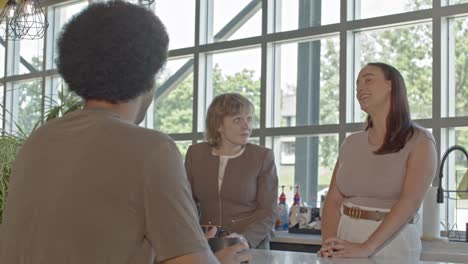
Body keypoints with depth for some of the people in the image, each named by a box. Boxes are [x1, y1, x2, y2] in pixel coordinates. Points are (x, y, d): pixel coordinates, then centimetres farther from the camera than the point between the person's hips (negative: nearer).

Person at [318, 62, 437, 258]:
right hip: (346, 237, 4)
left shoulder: (419, 141, -4)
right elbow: (334, 200, 4)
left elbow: (411, 201, -16)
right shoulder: (351, 144, 10)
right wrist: (329, 245, -14)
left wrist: (365, 248, -26)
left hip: (391, 243, -4)